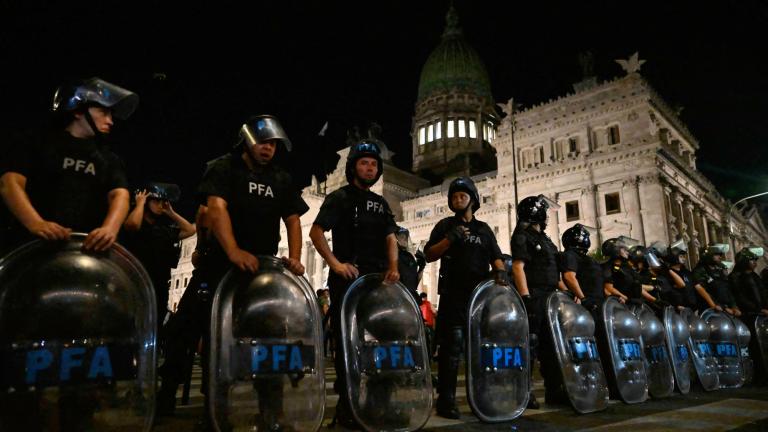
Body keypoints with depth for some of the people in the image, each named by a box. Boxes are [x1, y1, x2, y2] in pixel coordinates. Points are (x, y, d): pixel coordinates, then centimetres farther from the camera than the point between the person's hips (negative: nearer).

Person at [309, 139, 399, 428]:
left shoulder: (381, 204, 18)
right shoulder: (339, 197, 1)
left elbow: (391, 237, 13)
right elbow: (316, 231, -8)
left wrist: (393, 268, -6)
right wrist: (335, 263, -20)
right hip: (347, 278, -6)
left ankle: (369, 401, 22)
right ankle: (347, 404, 9)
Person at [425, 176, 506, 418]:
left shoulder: (484, 229, 19)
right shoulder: (445, 225, 10)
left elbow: (495, 256, 14)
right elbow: (429, 255, 2)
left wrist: (500, 271, -8)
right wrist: (450, 239, -12)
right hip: (453, 294, -4)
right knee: (452, 344, -8)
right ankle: (446, 399, -5)